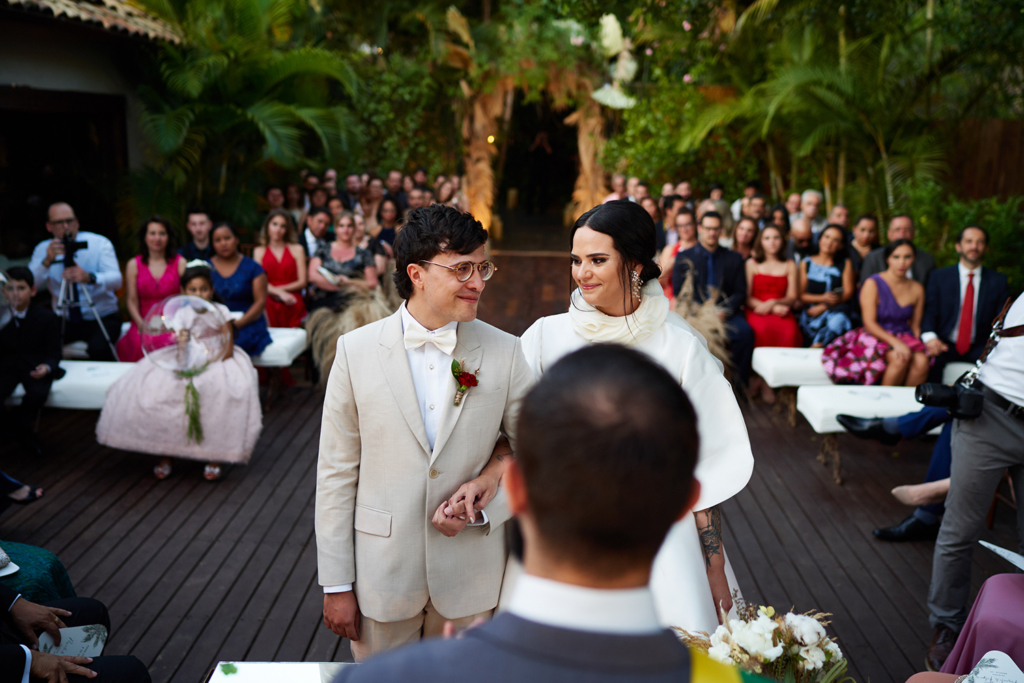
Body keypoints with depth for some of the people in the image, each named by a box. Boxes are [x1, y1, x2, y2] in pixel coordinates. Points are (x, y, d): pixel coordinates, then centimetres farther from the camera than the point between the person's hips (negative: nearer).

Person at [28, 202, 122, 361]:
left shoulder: (99, 243, -4)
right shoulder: (42, 249, 4)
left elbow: (116, 280, -18)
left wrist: (89, 278, -38)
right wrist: (47, 261, -26)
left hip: (102, 319, -3)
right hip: (64, 321, 3)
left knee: (98, 348, -33)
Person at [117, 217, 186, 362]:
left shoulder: (180, 263, 9)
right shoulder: (134, 265, 13)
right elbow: (132, 300, 8)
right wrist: (142, 324, -8)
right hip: (145, 322, 1)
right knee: (139, 344, -32)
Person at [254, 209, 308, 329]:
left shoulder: (297, 249, 17)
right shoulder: (259, 251, 18)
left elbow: (302, 282, 6)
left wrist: (276, 289, -7)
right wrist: (280, 293, -16)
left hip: (293, 306, 1)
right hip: (270, 305, -1)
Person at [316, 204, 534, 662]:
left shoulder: (505, 353, -7)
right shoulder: (356, 350, -7)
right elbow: (336, 472, -4)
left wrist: (483, 507, -15)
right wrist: (336, 584, -2)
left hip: (470, 573, 1)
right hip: (381, 570, 0)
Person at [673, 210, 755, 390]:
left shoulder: (734, 259, 16)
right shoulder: (684, 258, 11)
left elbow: (740, 293, 10)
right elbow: (679, 292, 4)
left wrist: (726, 311, -11)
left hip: (725, 312, 2)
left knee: (745, 332, -30)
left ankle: (738, 382, -18)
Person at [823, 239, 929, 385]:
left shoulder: (917, 289, 10)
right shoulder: (873, 284, -5)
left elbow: (915, 325, 15)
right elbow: (869, 323, -12)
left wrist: (917, 344, -5)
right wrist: (895, 342, -24)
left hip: (905, 338, 4)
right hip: (875, 337, -4)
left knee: (922, 361, -28)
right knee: (900, 359, -35)